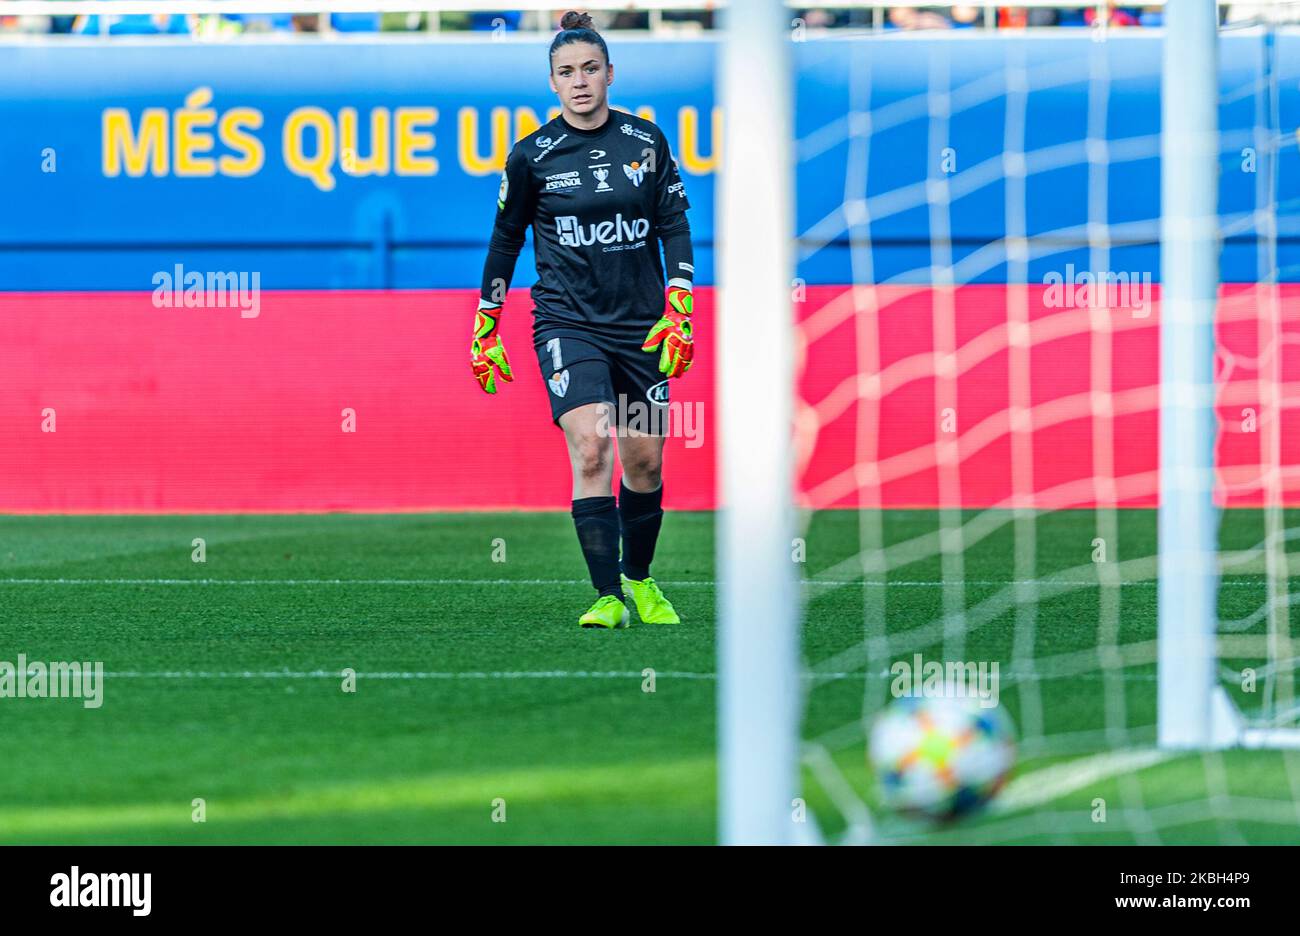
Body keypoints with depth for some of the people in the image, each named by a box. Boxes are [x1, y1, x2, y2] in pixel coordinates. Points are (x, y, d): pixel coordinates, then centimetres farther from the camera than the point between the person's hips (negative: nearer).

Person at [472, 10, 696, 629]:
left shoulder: (646, 142, 1)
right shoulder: (532, 155, -3)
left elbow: (675, 227, 7)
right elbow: (505, 240, 7)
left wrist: (679, 312, -2)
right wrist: (484, 331, 9)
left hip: (640, 324, 2)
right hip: (566, 320, -2)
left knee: (645, 460, 6)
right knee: (589, 447, -20)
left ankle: (640, 580, 30)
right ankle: (607, 598, -19)